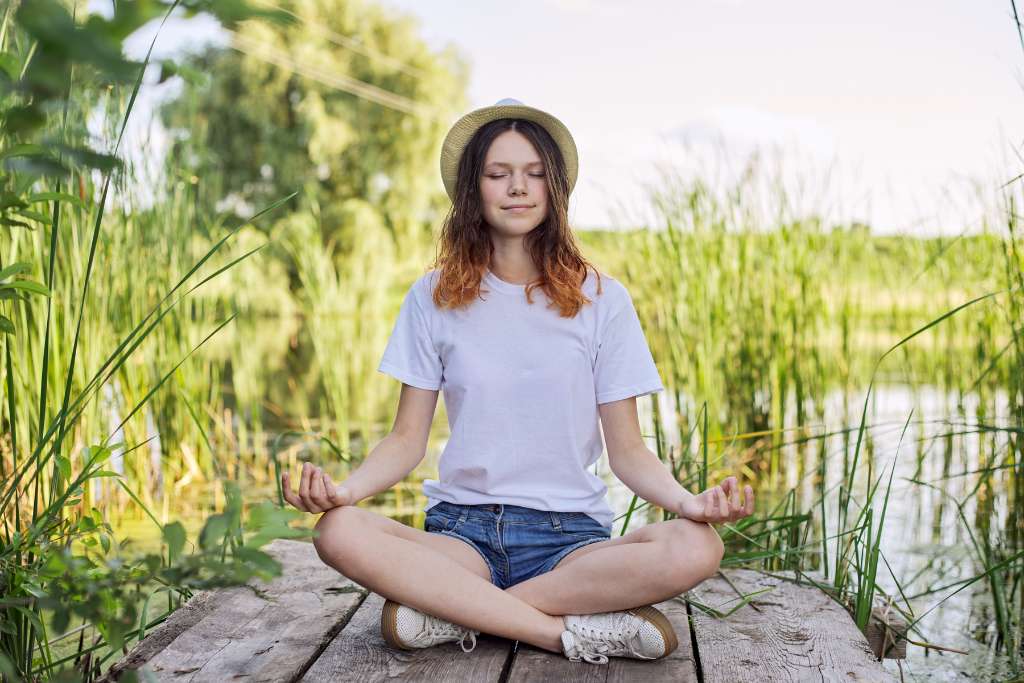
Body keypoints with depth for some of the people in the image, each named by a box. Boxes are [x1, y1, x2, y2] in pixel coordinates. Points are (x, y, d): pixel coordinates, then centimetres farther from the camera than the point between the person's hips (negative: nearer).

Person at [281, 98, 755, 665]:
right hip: (462, 530, 0)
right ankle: (571, 632, -23)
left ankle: (450, 610, -20)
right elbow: (407, 440, 4)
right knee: (339, 533, -30)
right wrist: (345, 488, -17)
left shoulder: (600, 298, 3)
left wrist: (686, 500, -20)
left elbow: (627, 449, 2)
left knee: (697, 549, -30)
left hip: (569, 533, 0)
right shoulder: (433, 297, 6)